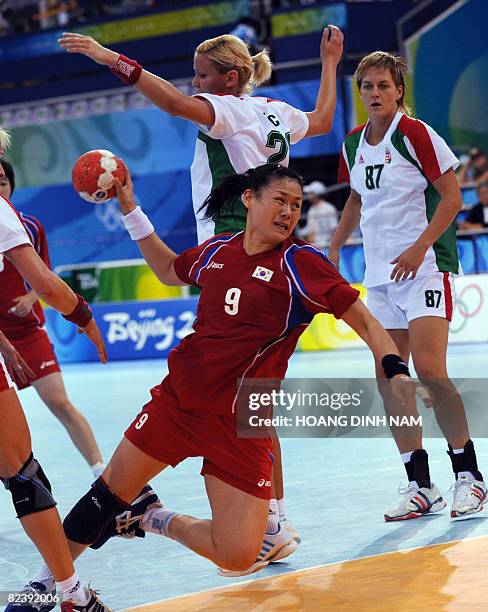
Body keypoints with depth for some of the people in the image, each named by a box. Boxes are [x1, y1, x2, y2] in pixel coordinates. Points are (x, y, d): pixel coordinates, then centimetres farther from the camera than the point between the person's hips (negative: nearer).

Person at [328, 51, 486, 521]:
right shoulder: (353, 146, 9)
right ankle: (420, 487, 8)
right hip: (380, 274, 7)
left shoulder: (415, 134, -9)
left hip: (424, 267, -7)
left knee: (429, 370, -17)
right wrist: (334, 245, 20)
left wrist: (420, 248, -17)